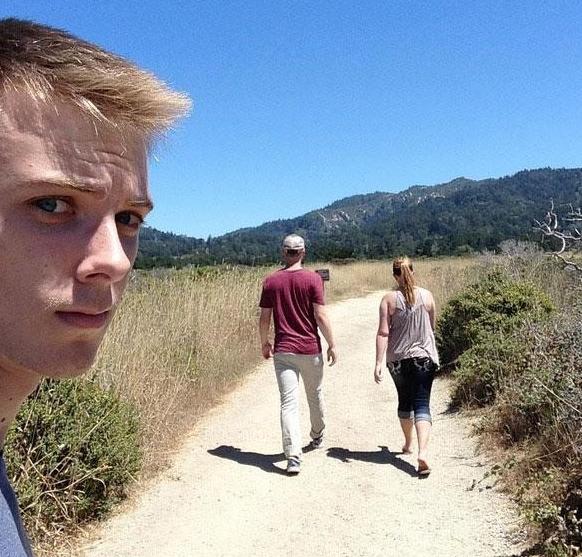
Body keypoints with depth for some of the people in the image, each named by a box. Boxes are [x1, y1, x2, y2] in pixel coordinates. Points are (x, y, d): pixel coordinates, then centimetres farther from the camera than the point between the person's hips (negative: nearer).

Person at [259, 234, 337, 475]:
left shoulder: (270, 281, -1)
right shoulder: (313, 279, -8)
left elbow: (264, 318, 3)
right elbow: (320, 315, -10)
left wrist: (264, 343, 18)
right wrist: (332, 344, 0)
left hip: (283, 350, 1)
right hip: (311, 349, 0)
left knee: (288, 403, -1)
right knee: (315, 395, 21)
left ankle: (293, 457, -9)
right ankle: (317, 436, 43)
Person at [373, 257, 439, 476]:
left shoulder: (389, 299, -8)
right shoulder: (426, 296, -2)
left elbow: (383, 332, -13)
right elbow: (432, 328, 10)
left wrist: (378, 362, -12)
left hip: (398, 359, 1)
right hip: (424, 357, 0)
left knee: (404, 401, 19)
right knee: (422, 404, -3)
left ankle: (408, 444, 36)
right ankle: (422, 452, -20)